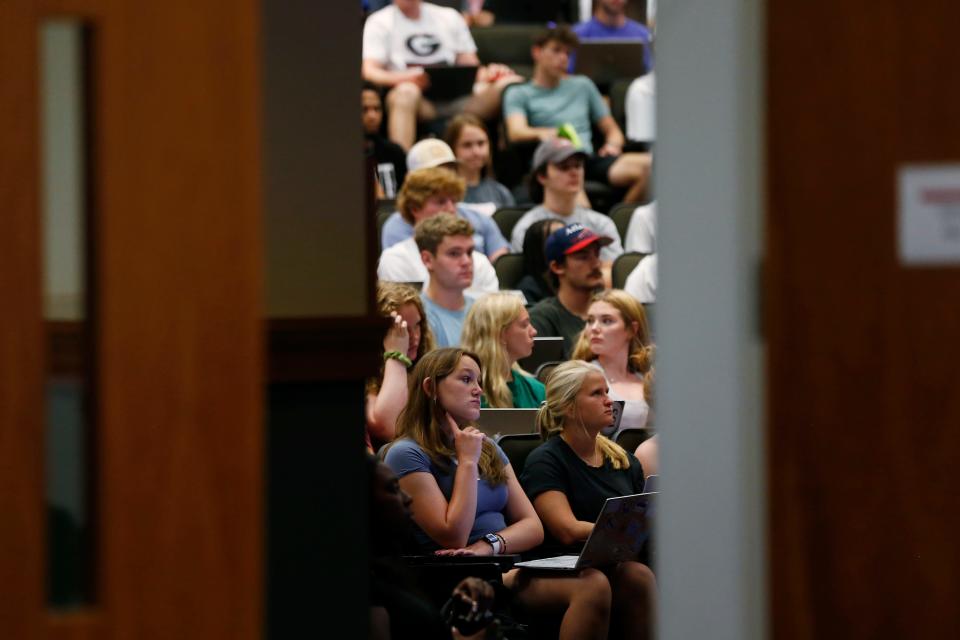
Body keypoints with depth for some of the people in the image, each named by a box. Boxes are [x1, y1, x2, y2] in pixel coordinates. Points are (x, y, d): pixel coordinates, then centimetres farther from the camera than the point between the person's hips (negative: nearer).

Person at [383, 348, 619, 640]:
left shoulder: (488, 449, 20)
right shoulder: (407, 454, -3)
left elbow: (533, 527, 11)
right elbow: (454, 537, -12)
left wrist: (487, 546, -10)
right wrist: (467, 462, -8)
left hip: (508, 567, 7)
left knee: (595, 582, -24)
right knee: (591, 586, -29)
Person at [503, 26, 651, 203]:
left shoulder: (582, 85, 31)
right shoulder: (518, 94, 18)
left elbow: (612, 130, 30)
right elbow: (515, 132, -2)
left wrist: (613, 144, 4)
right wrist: (541, 133, -25)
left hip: (590, 158, 4)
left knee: (647, 165, -26)